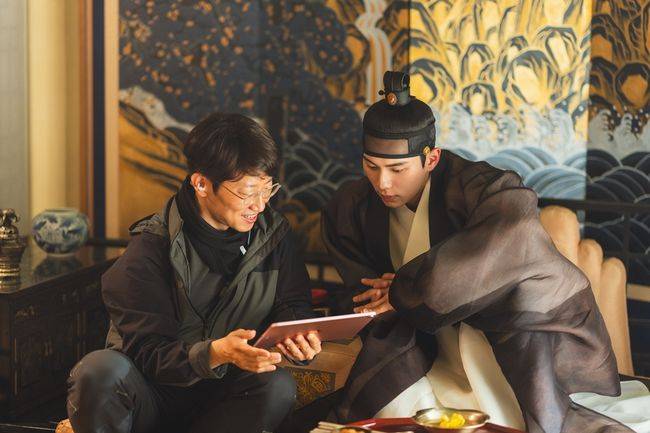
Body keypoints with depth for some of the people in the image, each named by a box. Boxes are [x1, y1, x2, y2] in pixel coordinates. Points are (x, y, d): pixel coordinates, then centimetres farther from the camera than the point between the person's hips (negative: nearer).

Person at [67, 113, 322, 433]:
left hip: (223, 399, 4)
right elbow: (148, 352, -19)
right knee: (102, 369, -35)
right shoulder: (151, 248, -13)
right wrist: (216, 353, -39)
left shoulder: (274, 234, 1)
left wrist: (298, 335, -18)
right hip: (154, 392, -4)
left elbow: (291, 305, 8)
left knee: (279, 386, -29)